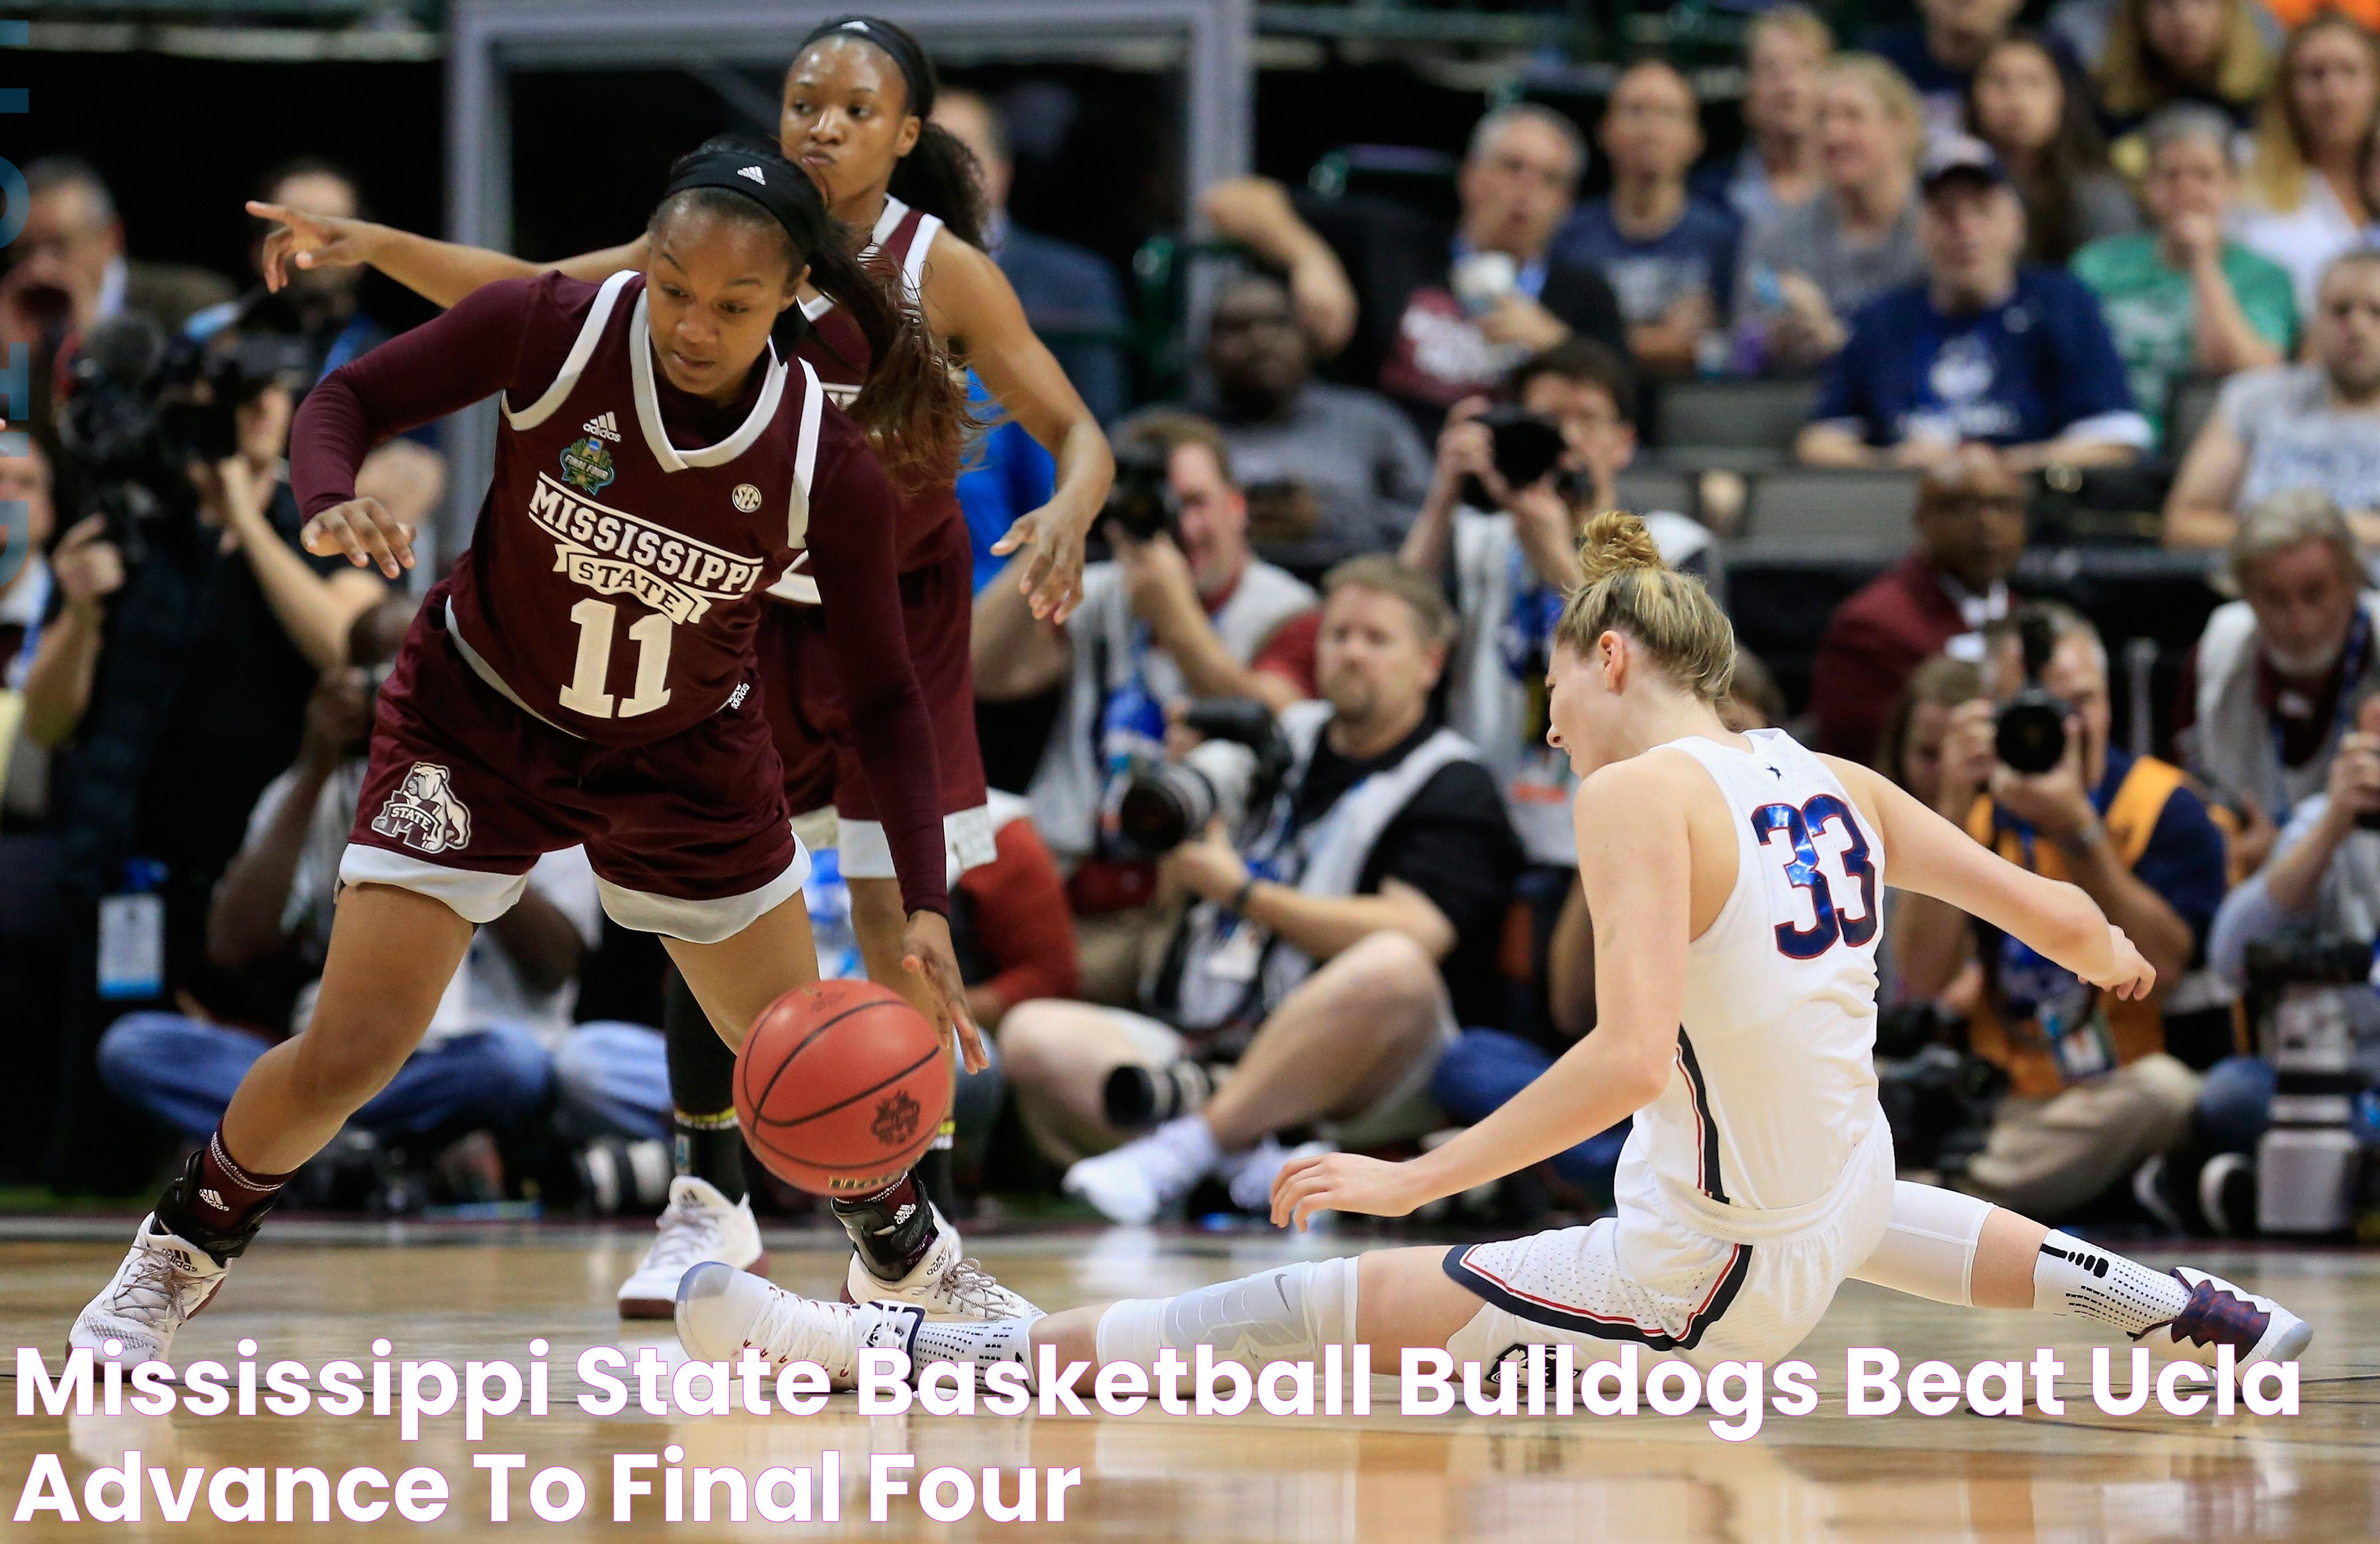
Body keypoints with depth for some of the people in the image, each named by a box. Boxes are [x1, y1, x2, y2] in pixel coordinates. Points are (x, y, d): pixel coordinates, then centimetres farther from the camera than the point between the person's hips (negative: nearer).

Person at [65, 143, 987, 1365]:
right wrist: (331, 503, -37)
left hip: (689, 760, 2)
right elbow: (349, 399, -14)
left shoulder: (828, 469, -24)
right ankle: (180, 1253, 17)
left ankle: (911, 1269, 39)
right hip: (480, 726, -1)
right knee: (348, 1055, -9)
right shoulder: (551, 331, -27)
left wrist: (926, 911, -23)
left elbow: (885, 698, -14)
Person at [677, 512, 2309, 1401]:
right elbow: (2053, 914, 17)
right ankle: (2209, 1316, 46)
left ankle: (887, 1348, -16)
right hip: (1830, 1226, 7)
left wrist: (1420, 1177, -23)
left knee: (1316, 1304, -11)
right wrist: (2111, 954, 41)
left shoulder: (1641, 793, -13)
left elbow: (1629, 1052, -25)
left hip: (1692, 1283, -7)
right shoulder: (1830, 784, 7)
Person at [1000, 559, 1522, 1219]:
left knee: (1393, 969, -37)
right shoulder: (1287, 739, 22)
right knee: (1033, 1034, -17)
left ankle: (1192, 1143, -35)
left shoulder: (1454, 788, 4)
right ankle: (1242, 1159, -36)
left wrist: (1243, 892, -14)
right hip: (1202, 1052, 5)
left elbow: (1414, 932, -14)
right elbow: (1174, 889, 24)